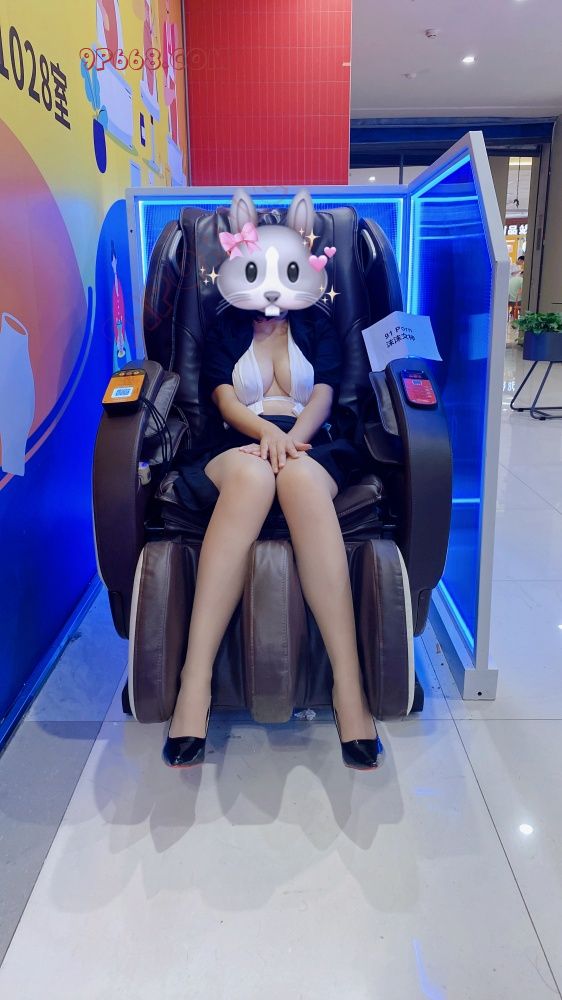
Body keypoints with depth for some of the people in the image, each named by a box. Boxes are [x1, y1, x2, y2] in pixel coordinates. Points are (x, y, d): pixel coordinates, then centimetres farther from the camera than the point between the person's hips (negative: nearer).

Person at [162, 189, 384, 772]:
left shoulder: (318, 329, 25)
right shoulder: (224, 331, 23)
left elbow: (323, 395, 8)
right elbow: (225, 400, 5)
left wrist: (292, 437, -15)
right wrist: (266, 431, -17)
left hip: (310, 446, 1)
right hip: (238, 446, 0)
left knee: (299, 477, -40)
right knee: (252, 472, -40)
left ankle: (348, 684, -45)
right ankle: (195, 684, -45)